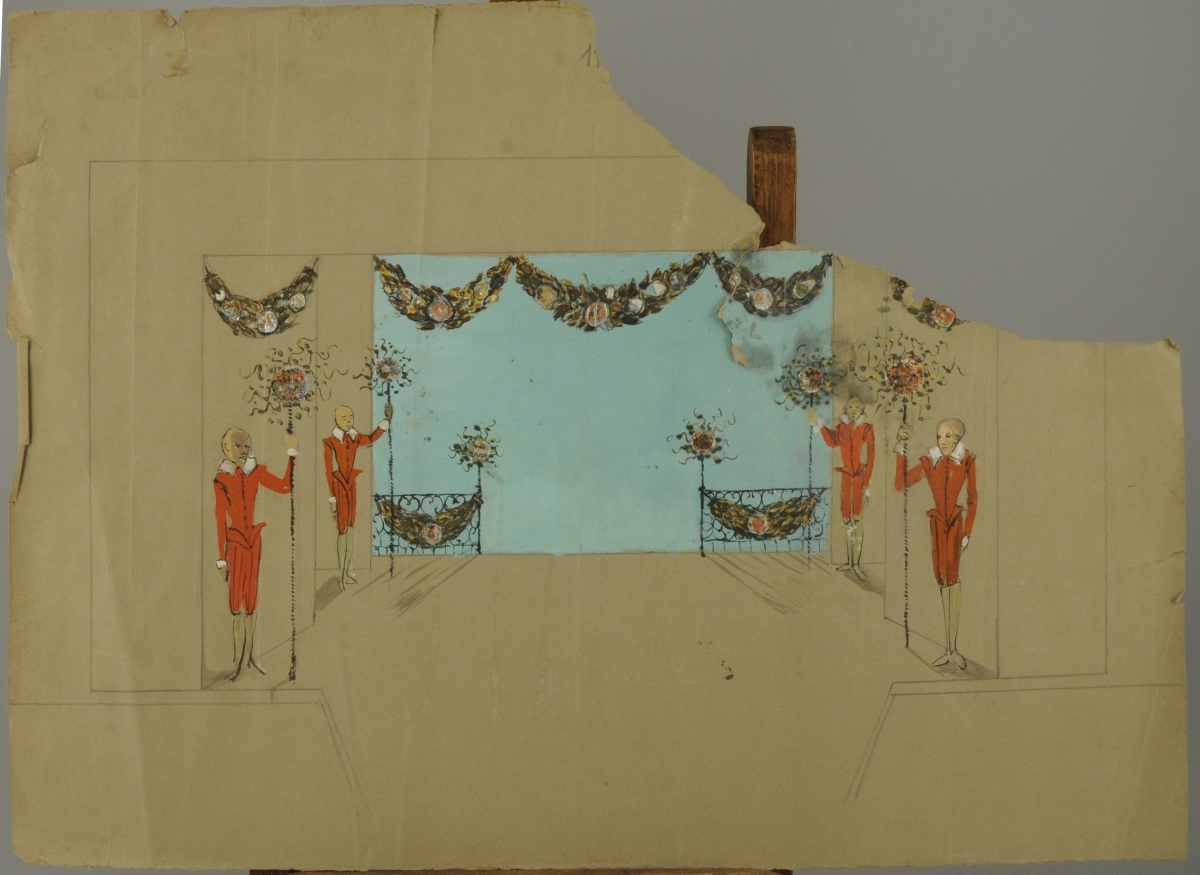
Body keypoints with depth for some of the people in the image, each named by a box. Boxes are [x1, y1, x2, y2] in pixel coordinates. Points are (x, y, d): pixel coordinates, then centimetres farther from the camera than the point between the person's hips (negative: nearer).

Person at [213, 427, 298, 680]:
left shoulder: (256, 472, 2)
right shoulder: (222, 480, -6)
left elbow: (285, 487, -10)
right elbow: (220, 520, -4)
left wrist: (291, 454, -8)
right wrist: (221, 558, -4)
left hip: (255, 539, 3)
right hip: (235, 540, -3)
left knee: (251, 597, 10)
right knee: (236, 599, -2)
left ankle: (249, 655, 18)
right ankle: (237, 658, 5)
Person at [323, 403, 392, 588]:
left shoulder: (354, 439, 3)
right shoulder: (330, 443, -14)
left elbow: (371, 438, 20)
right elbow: (328, 472, -13)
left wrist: (386, 420, 10)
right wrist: (331, 499, -14)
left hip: (351, 486, 6)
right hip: (339, 487, -6)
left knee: (350, 529, 11)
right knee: (342, 530, -3)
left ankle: (347, 569, 21)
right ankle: (342, 574, 4)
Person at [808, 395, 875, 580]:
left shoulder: (867, 429, -3)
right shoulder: (842, 428, 8)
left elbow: (871, 457, -6)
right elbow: (832, 442, -14)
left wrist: (867, 484, -12)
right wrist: (818, 424, -22)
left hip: (861, 476, -4)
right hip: (846, 476, 4)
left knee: (857, 518, -11)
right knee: (846, 519, 8)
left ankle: (857, 564, -11)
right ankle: (849, 561, 16)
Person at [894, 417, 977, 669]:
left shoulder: (966, 462, -2)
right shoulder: (929, 463, 2)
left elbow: (973, 499, 1)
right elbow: (900, 484, -8)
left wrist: (967, 533, -3)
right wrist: (900, 453, -14)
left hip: (957, 525, -2)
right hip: (936, 525, 2)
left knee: (953, 582, -6)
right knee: (944, 584, 4)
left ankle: (954, 649, -1)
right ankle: (949, 649, 10)